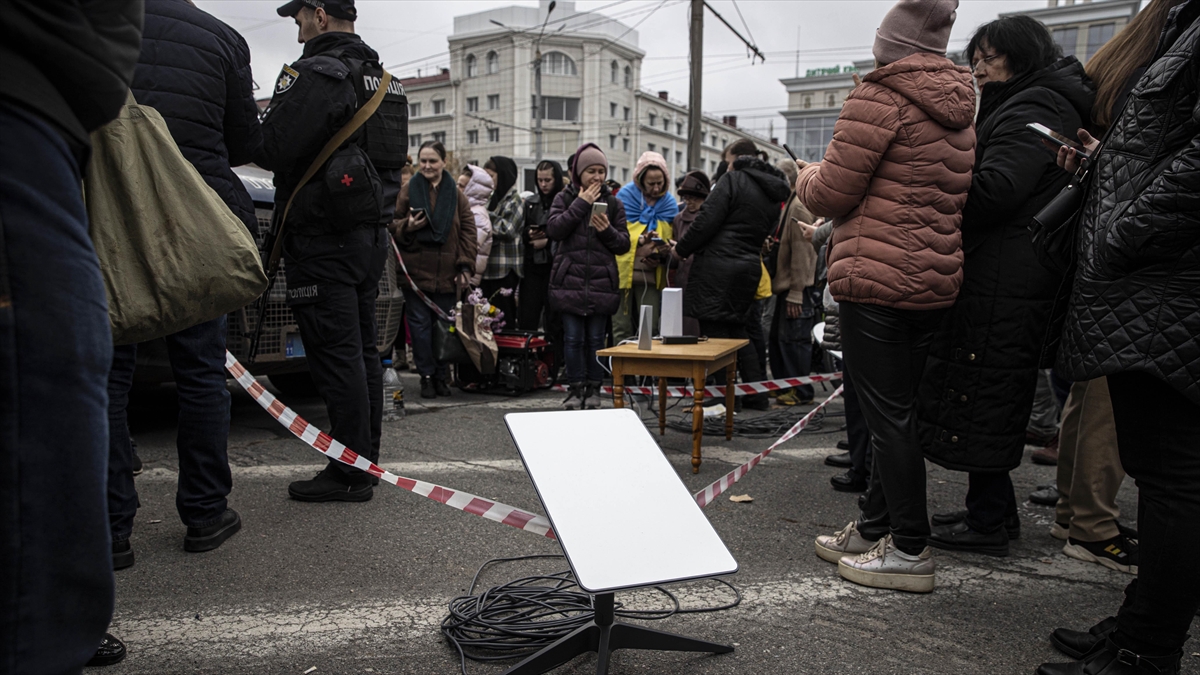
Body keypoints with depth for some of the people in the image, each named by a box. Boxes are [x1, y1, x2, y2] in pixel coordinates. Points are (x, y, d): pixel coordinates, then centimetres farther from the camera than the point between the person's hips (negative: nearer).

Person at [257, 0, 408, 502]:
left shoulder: (314, 74, -11)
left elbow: (271, 149, -17)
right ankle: (367, 461, 21)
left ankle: (350, 474, -1)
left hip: (325, 238, -9)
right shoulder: (382, 80, 18)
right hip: (371, 232, 9)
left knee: (335, 353, -6)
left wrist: (260, 122, 3)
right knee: (362, 348, 13)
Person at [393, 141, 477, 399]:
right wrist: (407, 227, -14)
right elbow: (393, 226, 8)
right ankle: (427, 375, 12)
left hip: (446, 273, 0)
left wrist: (466, 266, -4)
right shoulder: (409, 191, 4)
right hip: (415, 271, 0)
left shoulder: (456, 194, 5)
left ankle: (442, 375, 19)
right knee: (420, 325, 2)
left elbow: (468, 231, 3)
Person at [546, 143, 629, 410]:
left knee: (596, 338, 4)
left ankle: (594, 389, 14)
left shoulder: (613, 203, 10)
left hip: (601, 282, 1)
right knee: (573, 338, 0)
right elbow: (553, 230, -9)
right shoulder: (565, 198, 8)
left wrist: (608, 231, -12)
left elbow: (624, 244, 7)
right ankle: (575, 389, 11)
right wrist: (581, 204, -11)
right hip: (570, 280, -1)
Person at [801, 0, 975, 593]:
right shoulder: (959, 110, 17)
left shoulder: (881, 97, -10)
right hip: (936, 283, 9)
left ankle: (909, 551, 6)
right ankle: (873, 529, 26)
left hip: (876, 280, -9)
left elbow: (833, 194, -12)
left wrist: (806, 176, 10)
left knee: (888, 416, -2)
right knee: (896, 410, 14)